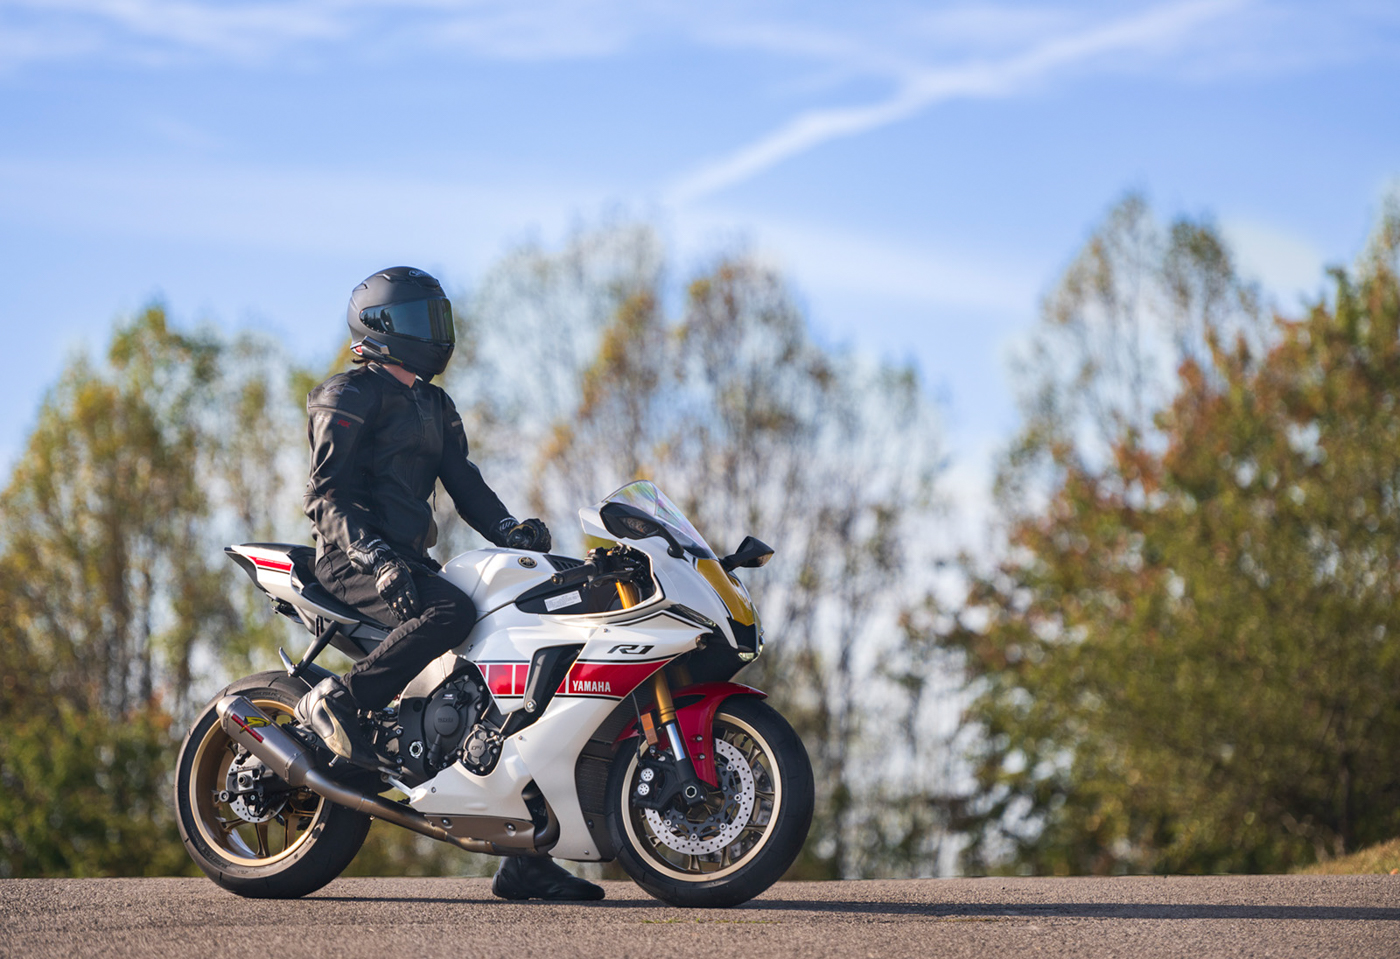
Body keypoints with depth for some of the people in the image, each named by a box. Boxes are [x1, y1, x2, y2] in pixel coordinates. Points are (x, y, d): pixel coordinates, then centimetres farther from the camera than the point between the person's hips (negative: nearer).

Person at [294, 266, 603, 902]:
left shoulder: (434, 407, 23)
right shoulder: (350, 396, -4)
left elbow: (465, 485, 16)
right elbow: (331, 491, -14)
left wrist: (511, 532, -4)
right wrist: (377, 558, -28)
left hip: (411, 562, 8)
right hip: (352, 564, -8)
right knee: (451, 612, -38)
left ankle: (526, 860, -4)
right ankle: (336, 701, -24)